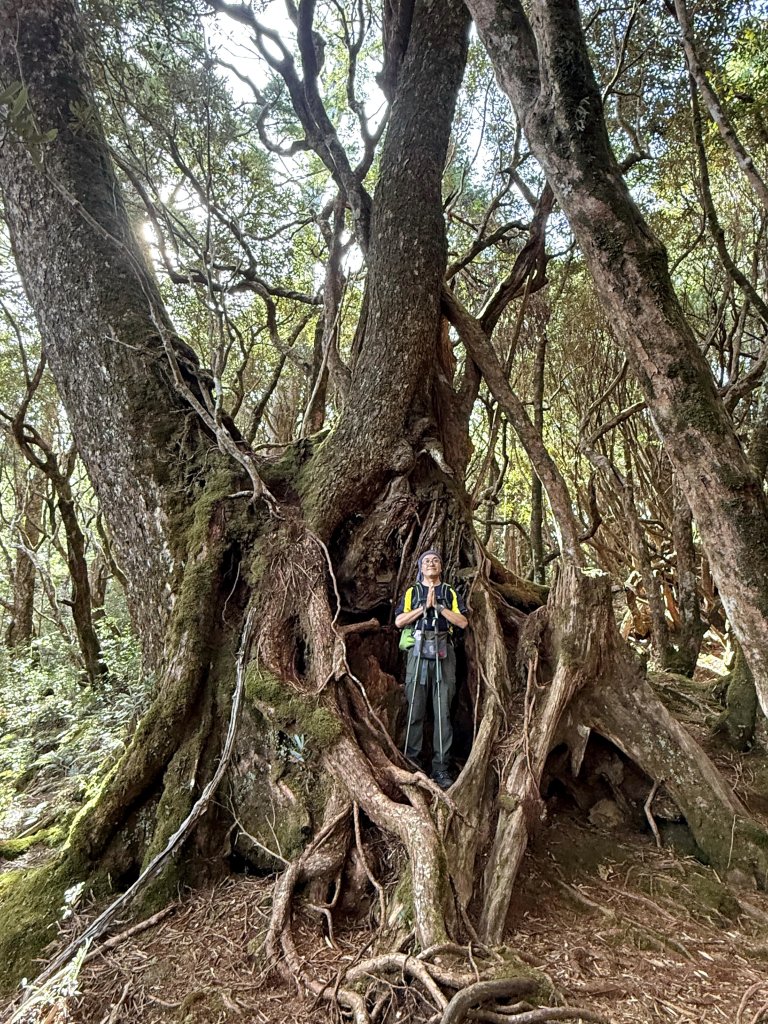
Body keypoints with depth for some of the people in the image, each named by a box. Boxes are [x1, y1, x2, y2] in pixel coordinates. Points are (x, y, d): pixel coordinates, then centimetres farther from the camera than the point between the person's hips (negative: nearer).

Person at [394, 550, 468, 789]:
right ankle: (411, 762, 6)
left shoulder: (450, 594, 16)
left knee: (443, 711, -2)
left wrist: (438, 606, -4)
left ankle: (441, 767, 2)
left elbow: (462, 622, 3)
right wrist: (425, 606, -5)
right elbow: (399, 621, 2)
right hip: (418, 651, 0)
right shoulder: (411, 592, 15)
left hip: (443, 653, 0)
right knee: (415, 710, -1)